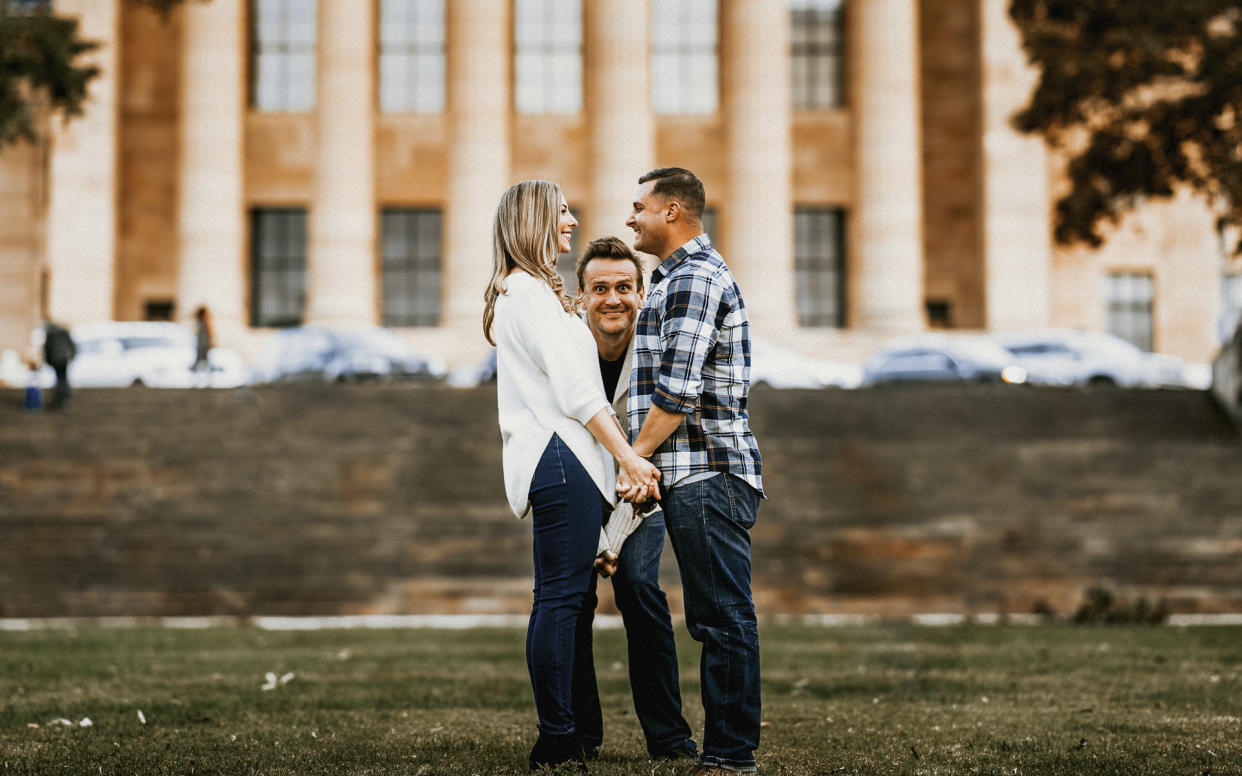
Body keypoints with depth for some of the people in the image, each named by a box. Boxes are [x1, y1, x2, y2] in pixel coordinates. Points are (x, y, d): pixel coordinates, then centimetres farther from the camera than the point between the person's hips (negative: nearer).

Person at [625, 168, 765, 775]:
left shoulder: (694, 276, -11)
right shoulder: (681, 275, 23)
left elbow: (678, 391, -19)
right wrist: (642, 459, 20)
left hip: (707, 476, -11)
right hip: (694, 478, 11)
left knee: (724, 617, -8)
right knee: (713, 619, 11)